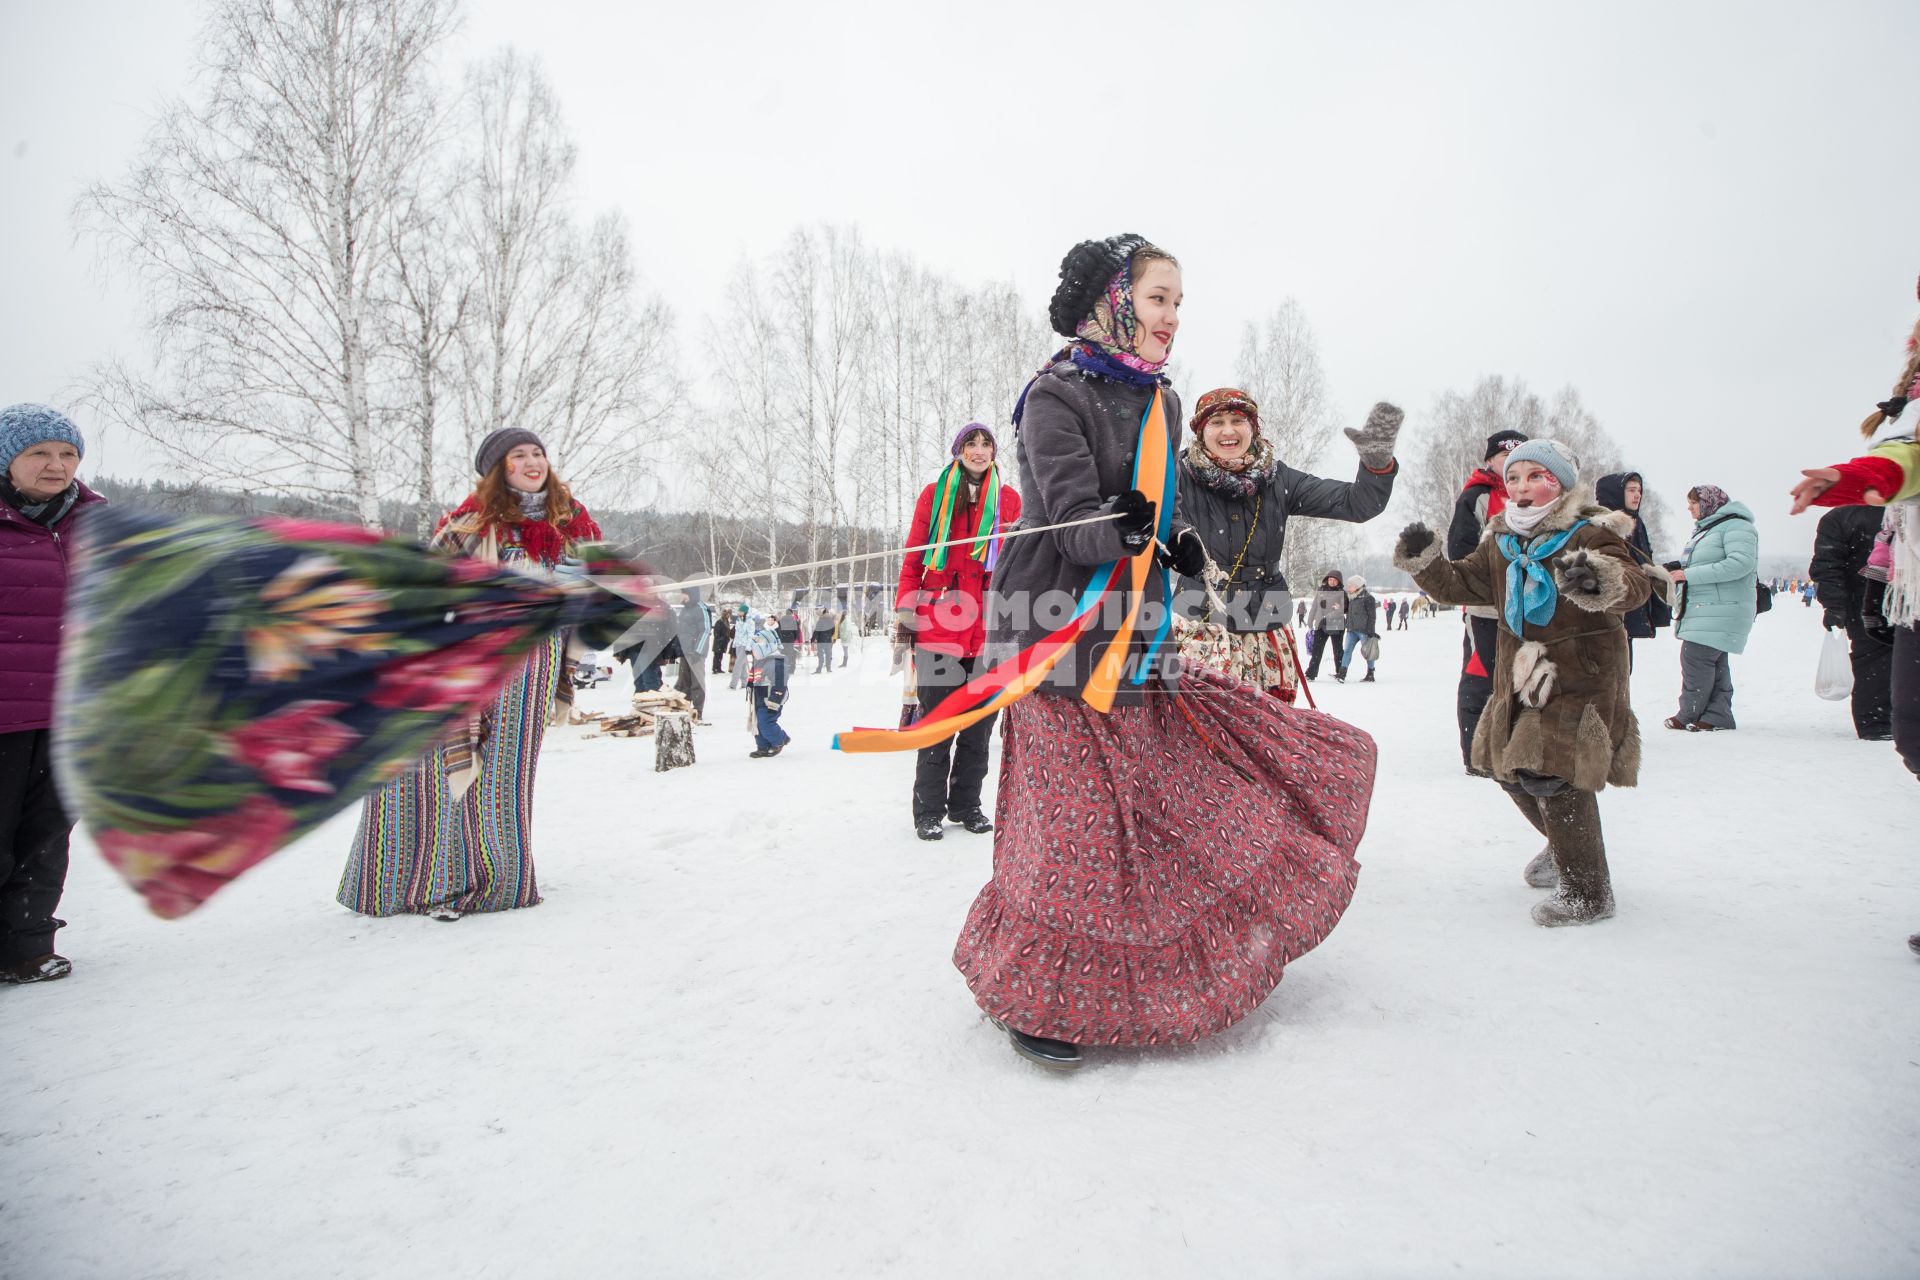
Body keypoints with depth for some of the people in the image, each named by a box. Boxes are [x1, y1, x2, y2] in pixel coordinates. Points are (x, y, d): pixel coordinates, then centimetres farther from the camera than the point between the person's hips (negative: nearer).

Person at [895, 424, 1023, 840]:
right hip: (938, 620, -2)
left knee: (980, 720, 7)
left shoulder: (1008, 498, 11)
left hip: (990, 625, 2)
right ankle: (929, 810, 9)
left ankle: (966, 804, 20)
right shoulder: (934, 494, 8)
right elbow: (913, 558, 6)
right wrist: (905, 614, -2)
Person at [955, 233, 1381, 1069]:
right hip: (1060, 636, -8)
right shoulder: (1056, 397, -9)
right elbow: (1075, 519, -17)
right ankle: (1033, 1000, 14)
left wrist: (1177, 538, -2)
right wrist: (1121, 532, -35)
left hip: (1134, 644, 8)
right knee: (1075, 831, -5)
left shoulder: (1159, 402, 14)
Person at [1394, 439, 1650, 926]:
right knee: (1510, 768, 17)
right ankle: (1565, 845, 44)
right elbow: (1461, 583, 12)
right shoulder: (1501, 541, 7)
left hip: (1579, 677, -8)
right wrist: (1424, 561, -6)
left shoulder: (1590, 534, -14)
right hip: (1520, 679, 8)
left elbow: (1634, 586, -28)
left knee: (1553, 774, -15)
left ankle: (1587, 891, 1)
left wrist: (1602, 582, -51)